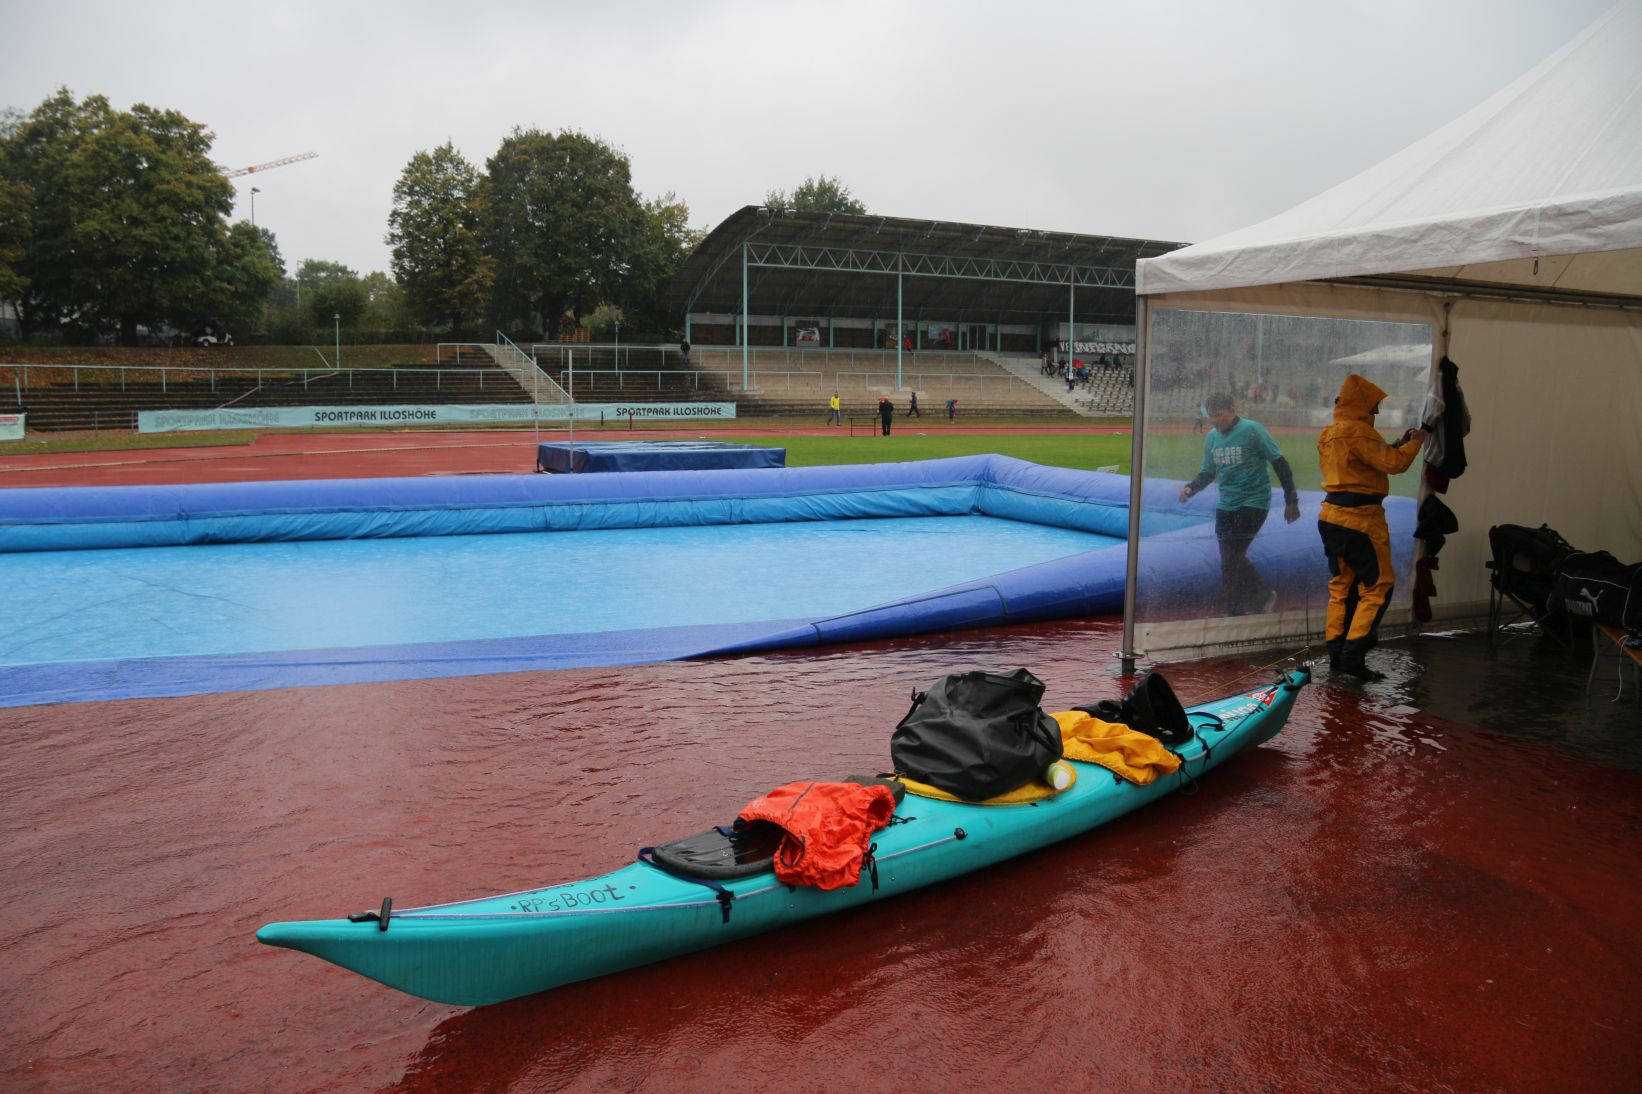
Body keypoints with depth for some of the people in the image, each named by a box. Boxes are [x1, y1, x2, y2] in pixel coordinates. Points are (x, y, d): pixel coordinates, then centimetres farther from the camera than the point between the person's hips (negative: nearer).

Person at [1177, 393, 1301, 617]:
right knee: (1231, 559, 9)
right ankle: (1264, 594, 28)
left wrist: (1291, 501, -9)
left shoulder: (1252, 430, -12)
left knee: (1232, 558, -12)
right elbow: (1208, 473, 14)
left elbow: (1280, 464, -9)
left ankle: (1235, 612, -2)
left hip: (1253, 502, -7)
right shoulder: (1212, 437, 6)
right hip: (1226, 506, 7)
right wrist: (1190, 488, -7)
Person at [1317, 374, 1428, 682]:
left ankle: (1337, 654, 15)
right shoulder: (1359, 431, -15)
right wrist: (1415, 442, -2)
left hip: (1331, 517, 9)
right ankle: (1353, 655, -6)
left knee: (1341, 586, 14)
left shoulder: (1328, 433, 14)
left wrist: (1396, 446, 15)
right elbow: (1394, 464, -18)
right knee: (1378, 586, -1)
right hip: (1359, 520, -9)